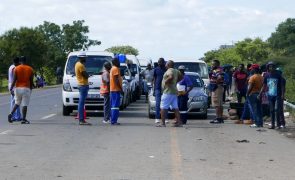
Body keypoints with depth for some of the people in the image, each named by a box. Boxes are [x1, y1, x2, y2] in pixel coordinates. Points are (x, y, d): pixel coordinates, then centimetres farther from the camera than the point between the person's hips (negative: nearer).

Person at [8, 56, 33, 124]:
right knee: (25, 104, 0)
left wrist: (11, 88, -2)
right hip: (26, 88, -2)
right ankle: (23, 119, -2)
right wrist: (31, 89, 14)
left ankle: (11, 114, -3)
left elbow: (14, 80, -5)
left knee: (17, 103, 16)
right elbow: (31, 81, 2)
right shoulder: (30, 69, 1)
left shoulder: (16, 68, 0)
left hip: (18, 88, 2)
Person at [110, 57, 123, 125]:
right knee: (115, 105, -11)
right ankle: (114, 121, -14)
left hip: (112, 90, 11)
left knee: (113, 105, 11)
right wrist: (121, 88, -15)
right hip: (116, 89, -11)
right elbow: (116, 80, -19)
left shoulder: (112, 69, 19)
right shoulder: (116, 69, -12)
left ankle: (113, 120, 13)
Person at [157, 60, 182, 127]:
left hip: (168, 92, -9)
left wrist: (166, 81, -18)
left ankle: (163, 123, -9)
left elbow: (171, 77, -33)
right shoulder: (176, 71, 14)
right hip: (174, 92, 9)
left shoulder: (169, 70, -13)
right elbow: (181, 77, 26)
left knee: (163, 108, -6)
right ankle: (178, 122, 6)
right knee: (175, 108, 8)